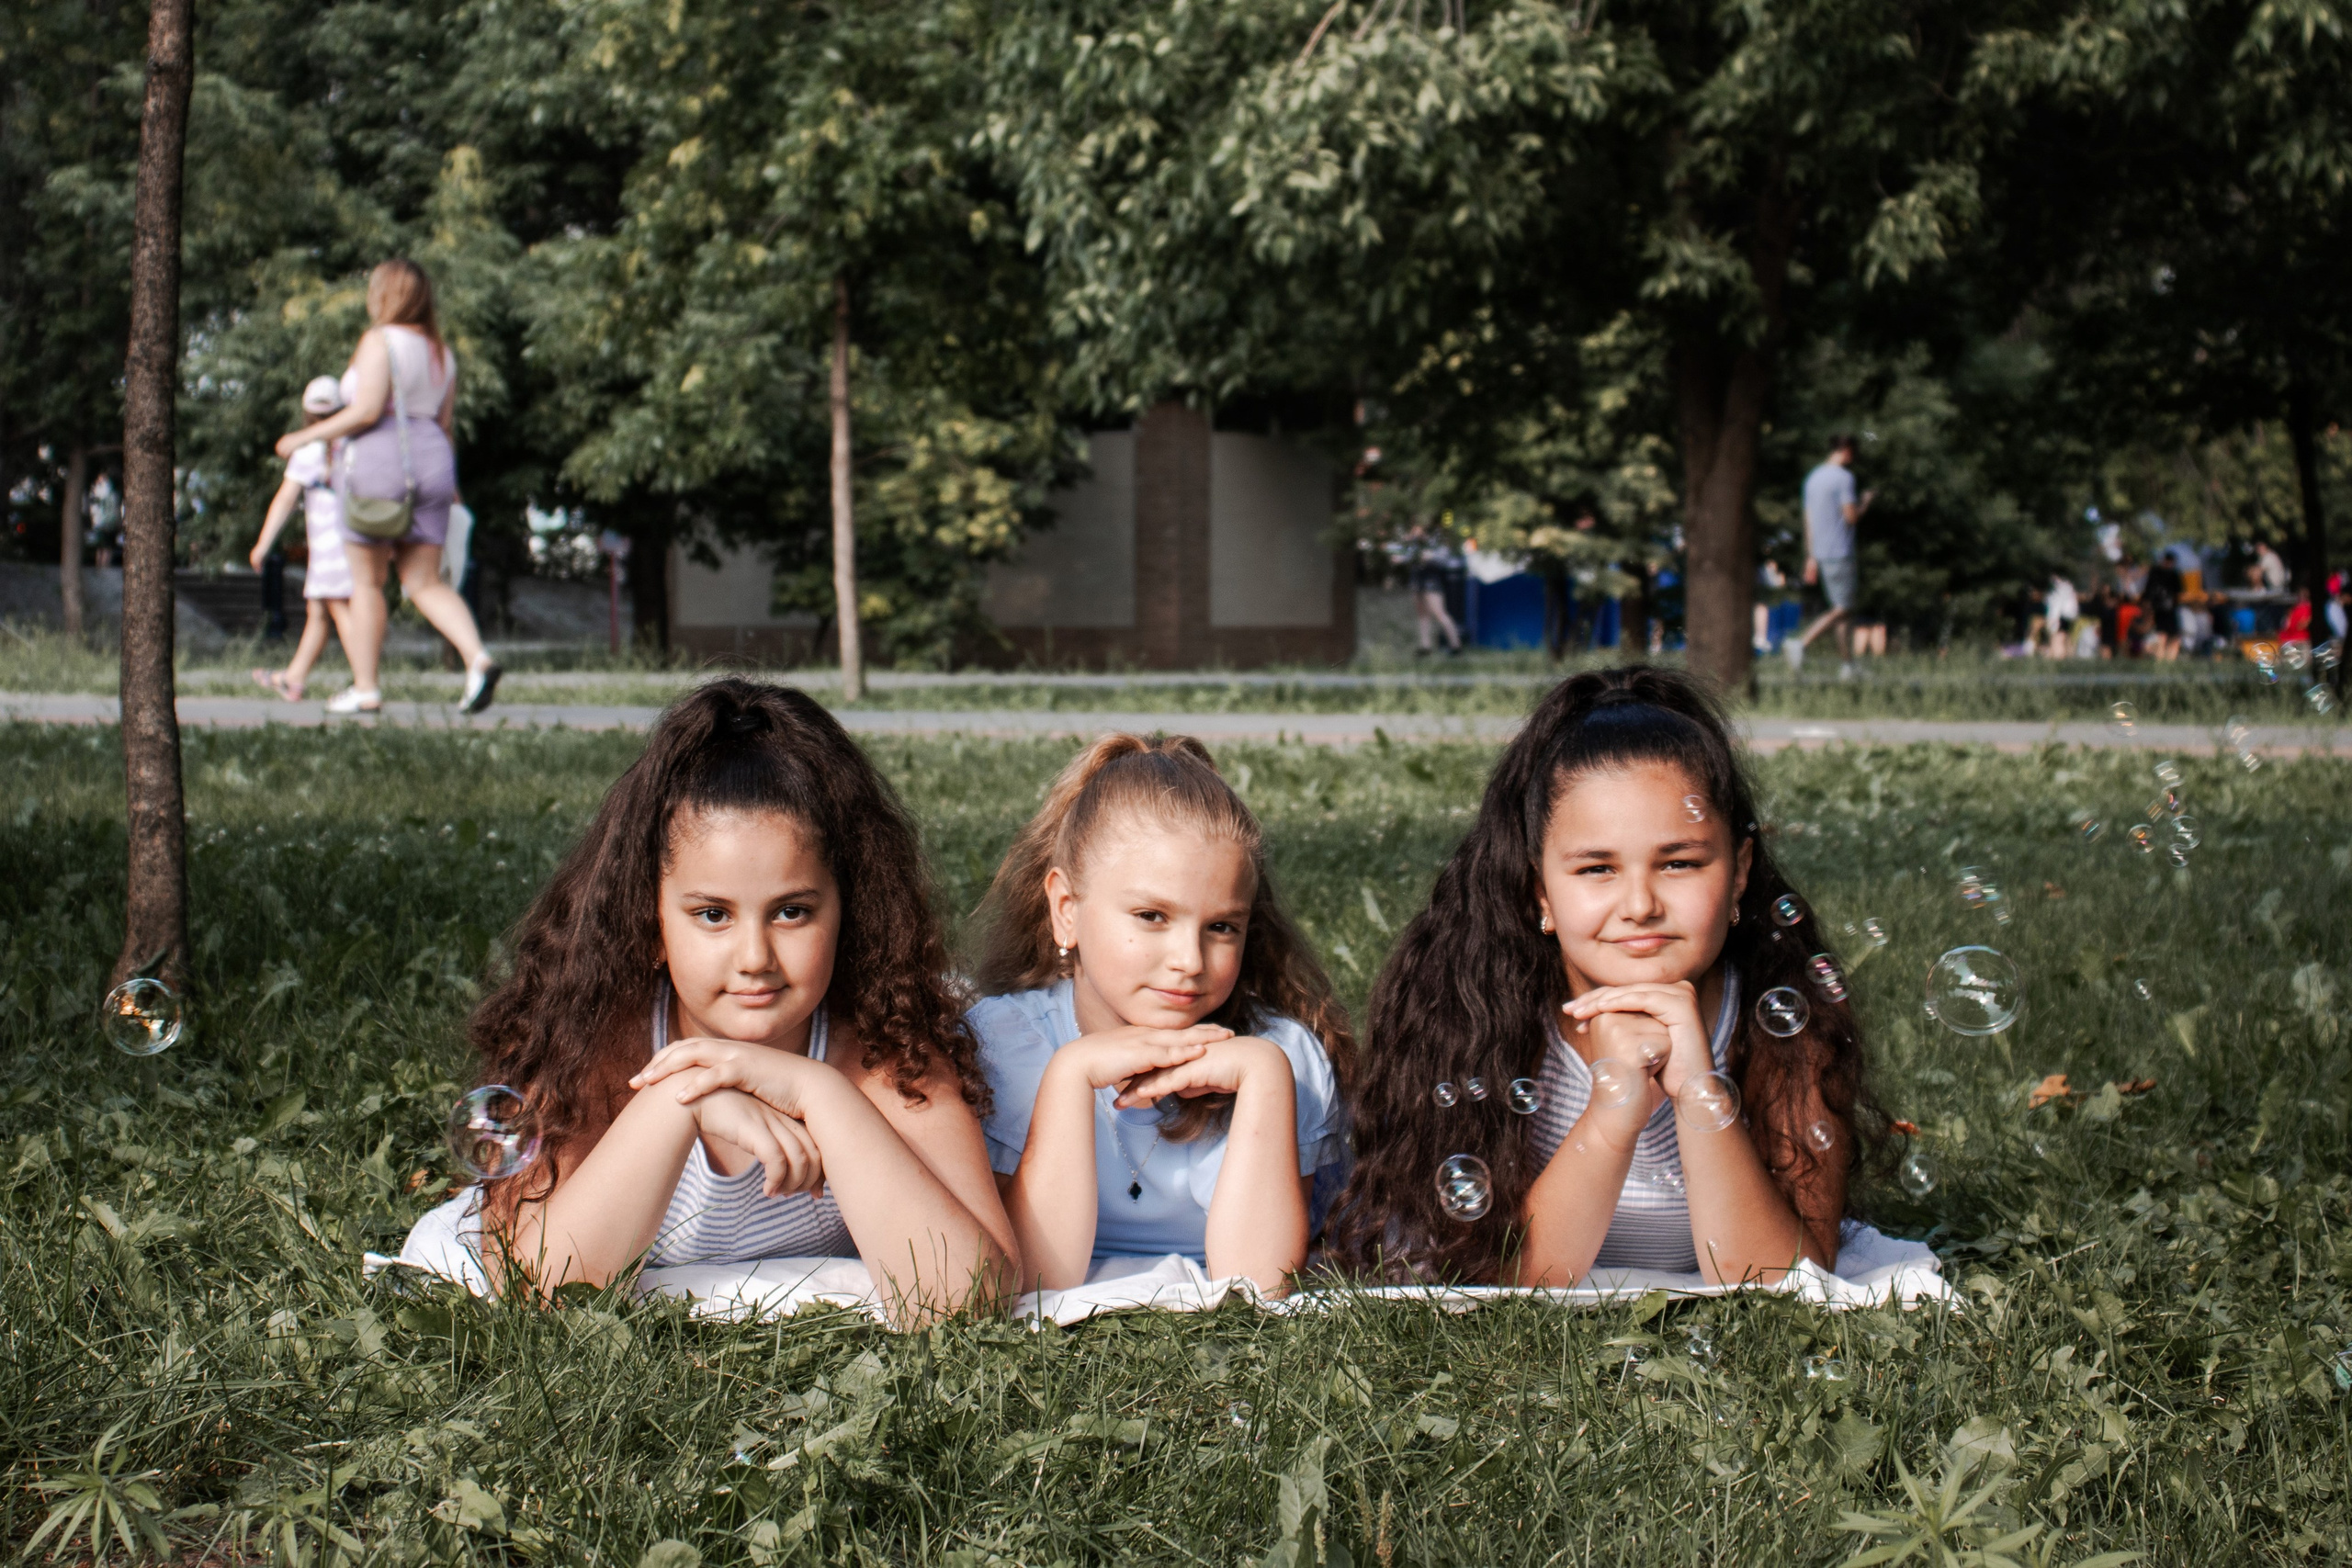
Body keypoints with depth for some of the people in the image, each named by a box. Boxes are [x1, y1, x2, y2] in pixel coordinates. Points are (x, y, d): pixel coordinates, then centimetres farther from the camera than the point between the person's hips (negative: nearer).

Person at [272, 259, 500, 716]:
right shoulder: (441, 351, 12)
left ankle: (365, 689, 7)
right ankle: (478, 658, -17)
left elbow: (366, 411, -17)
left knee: (367, 581, 4)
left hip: (377, 461, -6)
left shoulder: (379, 340, -9)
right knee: (426, 583, 5)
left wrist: (306, 438, -9)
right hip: (430, 463, 6)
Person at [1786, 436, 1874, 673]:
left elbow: (1808, 520, 16)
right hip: (1840, 554, -9)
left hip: (1821, 553, 9)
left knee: (1842, 608, 12)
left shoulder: (1813, 478, 15)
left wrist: (1811, 557, 19)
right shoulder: (1844, 478, -12)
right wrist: (1867, 500, 3)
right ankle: (1800, 643, -21)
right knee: (1843, 609, -7)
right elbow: (1852, 516, -16)